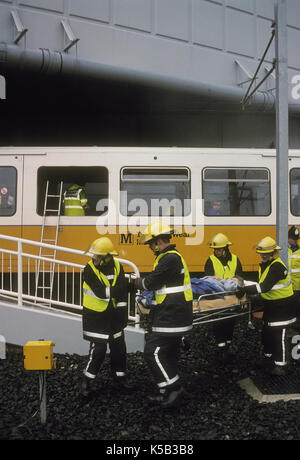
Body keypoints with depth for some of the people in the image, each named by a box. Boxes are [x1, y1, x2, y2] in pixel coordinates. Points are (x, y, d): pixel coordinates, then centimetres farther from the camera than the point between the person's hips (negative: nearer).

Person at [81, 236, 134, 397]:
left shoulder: (117, 267, -4)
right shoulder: (89, 269, -16)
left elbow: (122, 292, -1)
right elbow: (101, 292, -25)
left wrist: (123, 312, -5)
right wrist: (123, 287, -29)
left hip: (113, 316, 5)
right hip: (95, 316, -5)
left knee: (119, 348, 12)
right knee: (98, 349, -6)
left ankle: (119, 378, 30)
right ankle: (87, 381, 12)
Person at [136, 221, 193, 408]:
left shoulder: (170, 258, -18)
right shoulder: (172, 256, 16)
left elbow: (151, 283, -16)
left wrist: (139, 282, 3)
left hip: (171, 318, -11)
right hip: (176, 316, 11)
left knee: (153, 352, -8)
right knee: (169, 354, 16)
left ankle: (174, 387, 2)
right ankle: (168, 393, 26)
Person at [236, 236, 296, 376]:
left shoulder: (277, 266, -24)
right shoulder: (264, 265, 8)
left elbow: (265, 286, -32)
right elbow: (261, 284, 16)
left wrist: (246, 290, -33)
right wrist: (246, 289, 3)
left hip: (282, 306, -9)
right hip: (270, 304, 10)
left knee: (279, 336, -5)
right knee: (266, 333, 17)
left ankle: (281, 365, 6)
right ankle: (268, 358, 35)